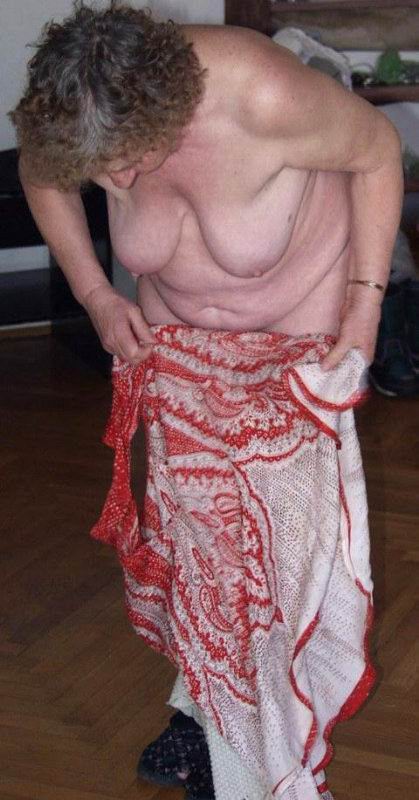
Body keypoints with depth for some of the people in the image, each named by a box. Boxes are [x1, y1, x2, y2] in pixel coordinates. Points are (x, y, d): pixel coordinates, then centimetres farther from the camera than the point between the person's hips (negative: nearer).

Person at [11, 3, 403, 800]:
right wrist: (94, 294, -6)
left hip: (299, 324, -4)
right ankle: (210, 710, 30)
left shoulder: (264, 97, -38)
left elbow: (376, 150, -19)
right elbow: (40, 178, 1)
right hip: (177, 334, 4)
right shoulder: (94, 126, -25)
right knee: (190, 522, 10)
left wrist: (367, 296, -22)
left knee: (286, 531, 0)